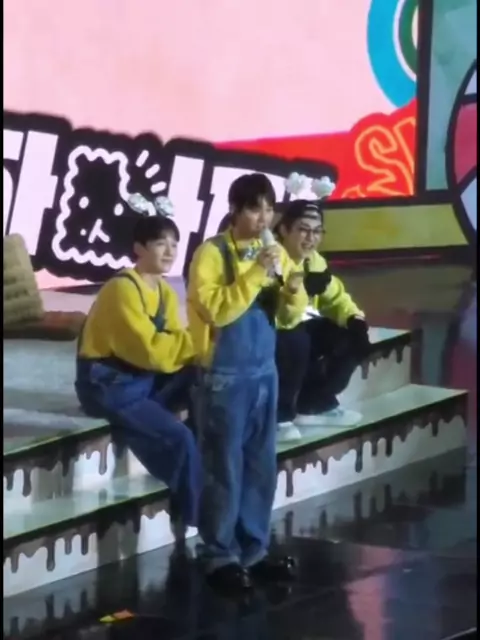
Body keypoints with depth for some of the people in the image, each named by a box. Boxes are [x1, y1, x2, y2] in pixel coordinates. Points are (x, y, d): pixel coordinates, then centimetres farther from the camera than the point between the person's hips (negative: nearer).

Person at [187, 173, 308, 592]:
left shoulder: (275, 253, 8)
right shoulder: (212, 254, -12)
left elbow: (289, 316, 10)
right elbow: (217, 310, -23)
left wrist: (294, 292, -11)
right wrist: (255, 274, -25)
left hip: (264, 373, 6)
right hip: (225, 377, -6)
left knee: (261, 467, 10)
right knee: (225, 469, -2)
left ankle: (253, 551, 20)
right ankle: (220, 557, 5)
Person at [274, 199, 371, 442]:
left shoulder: (313, 260, 3)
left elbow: (336, 297, 11)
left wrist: (354, 318, -9)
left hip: (300, 327, 9)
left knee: (354, 337, -2)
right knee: (296, 342, -38)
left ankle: (315, 406, 9)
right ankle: (279, 416, -19)